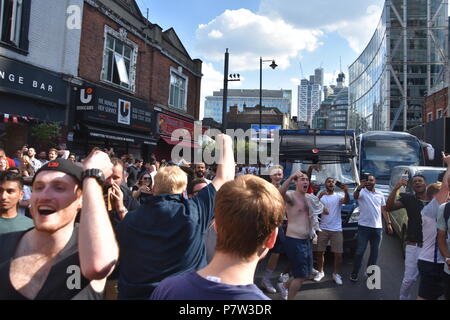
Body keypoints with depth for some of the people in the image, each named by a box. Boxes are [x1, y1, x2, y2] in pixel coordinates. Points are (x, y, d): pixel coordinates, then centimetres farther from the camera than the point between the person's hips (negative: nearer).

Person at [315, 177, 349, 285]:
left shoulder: (338, 196, 4)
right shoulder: (321, 196, 5)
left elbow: (346, 201, -18)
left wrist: (346, 191, -38)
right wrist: (320, 196, -26)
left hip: (337, 230, 0)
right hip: (323, 229, 1)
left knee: (338, 254, 1)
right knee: (320, 252, 7)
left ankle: (336, 274, 18)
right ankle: (320, 272, 24)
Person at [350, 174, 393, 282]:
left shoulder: (380, 195, 11)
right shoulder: (362, 192, -5)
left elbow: (384, 210, 15)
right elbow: (355, 196, -29)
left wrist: (389, 223, 5)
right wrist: (359, 187, -50)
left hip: (378, 227, 5)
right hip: (364, 226, -4)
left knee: (375, 252, 13)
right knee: (360, 251, -1)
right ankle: (354, 273, 10)